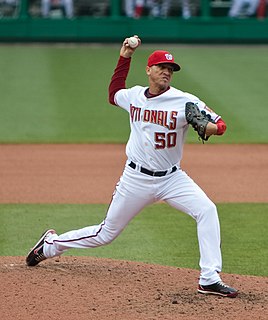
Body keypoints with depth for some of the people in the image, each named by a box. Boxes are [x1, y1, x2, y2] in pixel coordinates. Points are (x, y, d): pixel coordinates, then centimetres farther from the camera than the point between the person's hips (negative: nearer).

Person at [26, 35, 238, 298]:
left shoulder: (185, 101, -10)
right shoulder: (133, 96, 1)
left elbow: (220, 124, -9)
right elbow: (113, 93, 24)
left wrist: (213, 127, -34)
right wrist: (124, 58, 16)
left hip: (171, 178, -1)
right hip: (136, 178, 1)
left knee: (206, 210, -24)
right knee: (105, 234, 9)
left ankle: (209, 279, -22)